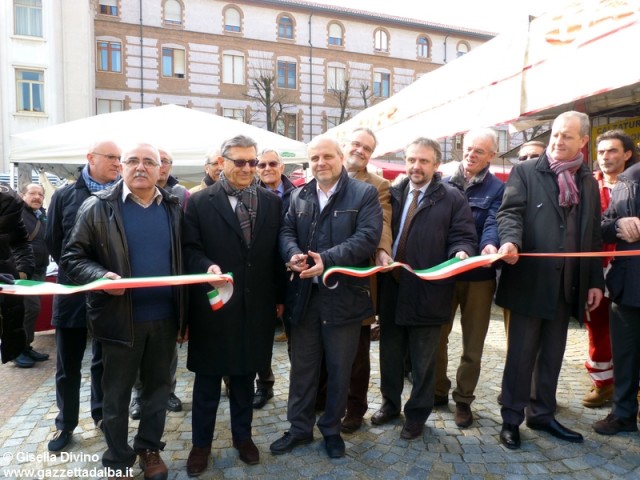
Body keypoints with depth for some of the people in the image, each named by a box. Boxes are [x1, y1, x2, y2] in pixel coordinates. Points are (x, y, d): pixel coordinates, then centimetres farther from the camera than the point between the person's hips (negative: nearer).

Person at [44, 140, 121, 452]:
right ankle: (65, 424, 29)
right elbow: (52, 241, 5)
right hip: (73, 291, 0)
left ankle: (102, 415, 32)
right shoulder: (65, 196, 1)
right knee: (68, 364, 12)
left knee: (105, 360, 15)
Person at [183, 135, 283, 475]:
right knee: (207, 379, 13)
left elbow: (277, 251, 6)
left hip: (256, 306, 3)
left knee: (245, 375, 17)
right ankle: (201, 443, 32)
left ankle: (242, 437, 37)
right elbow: (190, 249, -5)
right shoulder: (199, 202, -3)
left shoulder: (272, 202, 4)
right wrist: (208, 267, -26)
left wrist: (279, 297, 6)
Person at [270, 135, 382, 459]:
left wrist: (327, 260, -26)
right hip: (304, 294, 4)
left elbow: (367, 236, -16)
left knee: (339, 367, 12)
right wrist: (293, 254, -18)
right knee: (302, 364, 15)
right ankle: (300, 428, 34)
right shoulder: (299, 196, 10)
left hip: (343, 294, -3)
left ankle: (331, 428, 34)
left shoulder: (364, 194, -5)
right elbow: (286, 232, 5)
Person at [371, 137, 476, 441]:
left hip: (428, 291, -3)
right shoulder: (393, 194, 8)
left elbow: (463, 237, -4)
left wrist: (461, 253, -24)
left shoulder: (452, 198, -1)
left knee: (423, 359, 12)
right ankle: (390, 403, 39)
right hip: (391, 288, 4)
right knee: (390, 353, 18)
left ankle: (417, 413, 31)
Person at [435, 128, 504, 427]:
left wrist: (489, 246, -39)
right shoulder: (445, 184, 7)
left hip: (478, 275, -2)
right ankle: (438, 391, 31)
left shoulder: (498, 189, -1)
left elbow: (493, 223, -17)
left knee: (472, 344, 9)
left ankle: (463, 399, 26)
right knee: (436, 336, 12)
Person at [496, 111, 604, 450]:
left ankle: (542, 414, 30)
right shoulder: (525, 172, 0)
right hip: (530, 281, -5)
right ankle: (511, 419, 17)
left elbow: (594, 236, 14)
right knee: (521, 354, 4)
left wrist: (595, 281, 10)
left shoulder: (588, 182, 14)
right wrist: (510, 241, -34)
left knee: (553, 354, 15)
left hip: (568, 285, 5)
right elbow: (510, 211, -13)